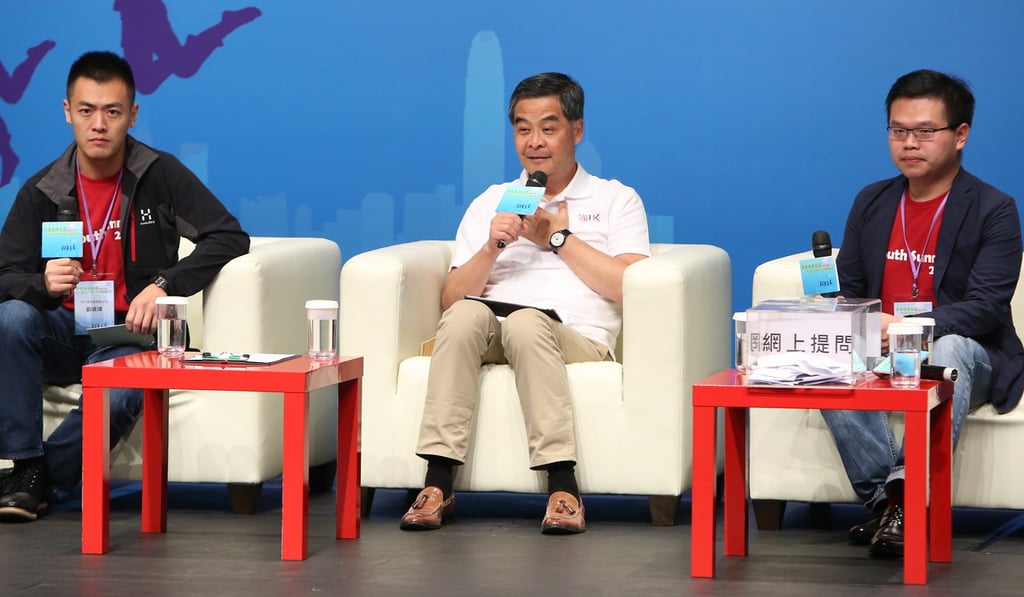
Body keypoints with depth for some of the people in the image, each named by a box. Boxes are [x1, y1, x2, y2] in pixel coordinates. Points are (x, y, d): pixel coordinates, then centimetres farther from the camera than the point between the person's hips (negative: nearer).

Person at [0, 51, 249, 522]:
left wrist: (164, 285, -23)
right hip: (64, 332, 3)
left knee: (118, 395, -37)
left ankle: (43, 481, -14)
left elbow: (230, 237, -10)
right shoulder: (42, 192, 2)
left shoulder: (160, 175, -4)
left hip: (129, 336, -3)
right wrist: (42, 284, -25)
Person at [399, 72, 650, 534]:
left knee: (526, 323, -37)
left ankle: (562, 486, -41)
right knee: (466, 315, -33)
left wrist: (557, 237, 1)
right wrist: (492, 247, -1)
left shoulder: (616, 200, 17)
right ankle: (437, 485, -38)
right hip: (490, 337, 2)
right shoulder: (490, 203, 25)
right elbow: (450, 300, 15)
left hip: (577, 338, -2)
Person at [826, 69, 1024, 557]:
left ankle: (905, 500, -44)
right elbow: (846, 292, 12)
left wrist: (906, 326, -30)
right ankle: (886, 498, -33)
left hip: (964, 354, -3)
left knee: (950, 349, -39)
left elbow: (984, 308, -15)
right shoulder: (871, 202, 12)